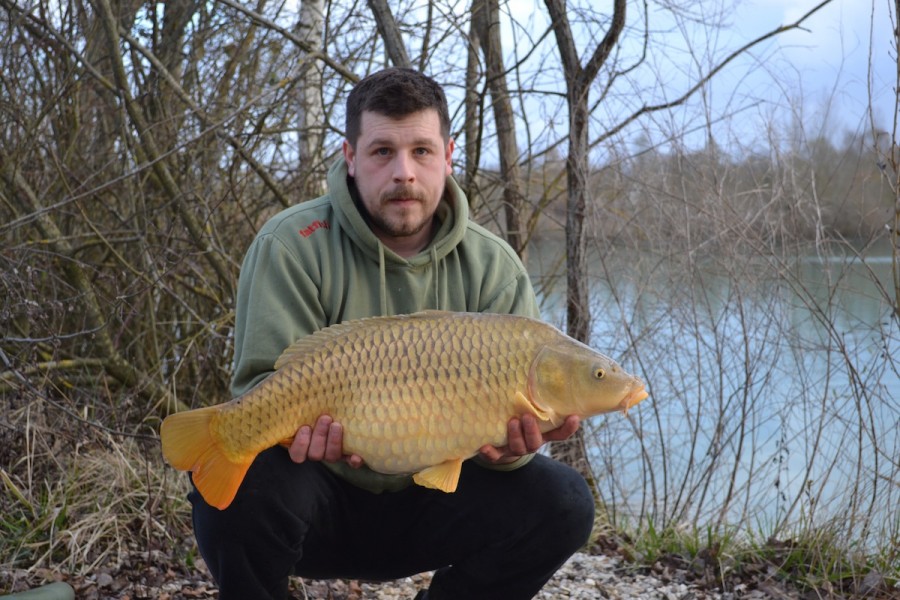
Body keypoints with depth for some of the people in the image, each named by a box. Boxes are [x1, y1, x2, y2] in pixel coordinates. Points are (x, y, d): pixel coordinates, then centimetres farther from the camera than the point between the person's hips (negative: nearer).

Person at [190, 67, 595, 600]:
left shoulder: (493, 267, -4)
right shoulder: (294, 245, -12)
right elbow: (264, 386, -16)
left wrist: (512, 442, -31)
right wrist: (302, 425, -39)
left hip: (426, 502, 3)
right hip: (321, 501, -2)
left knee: (563, 501, -18)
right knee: (244, 481, -35)